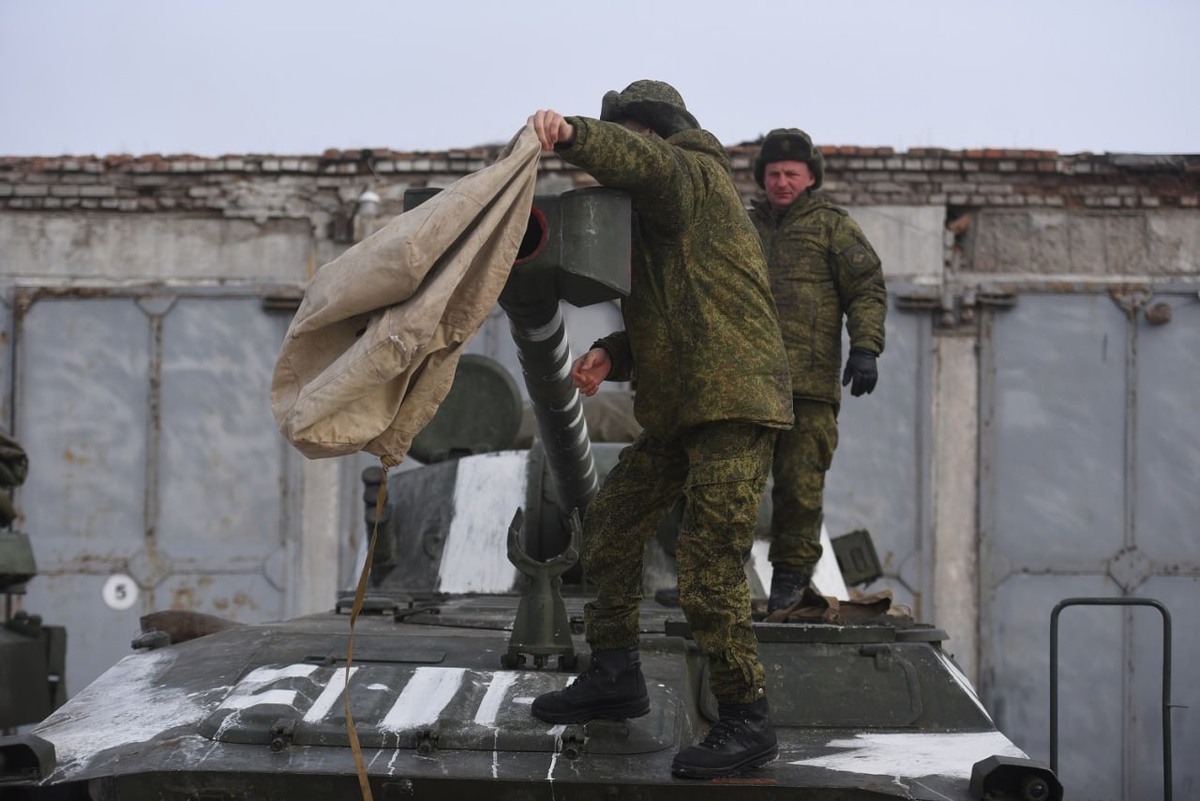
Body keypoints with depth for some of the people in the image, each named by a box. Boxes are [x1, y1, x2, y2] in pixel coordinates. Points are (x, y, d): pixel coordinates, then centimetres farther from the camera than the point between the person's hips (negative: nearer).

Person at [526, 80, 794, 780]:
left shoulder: (695, 173, -2)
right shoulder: (650, 216, 27)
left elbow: (644, 162, -28)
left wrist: (574, 137, -46)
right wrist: (612, 356, 7)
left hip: (735, 403, -11)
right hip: (681, 408, 11)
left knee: (709, 568, -12)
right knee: (612, 524, 15)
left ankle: (748, 721, -2)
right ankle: (615, 676, 24)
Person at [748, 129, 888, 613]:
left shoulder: (833, 226, 10)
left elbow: (868, 289, 2)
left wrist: (865, 347, -12)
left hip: (808, 384, -4)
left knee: (799, 482, -5)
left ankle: (791, 573, 8)